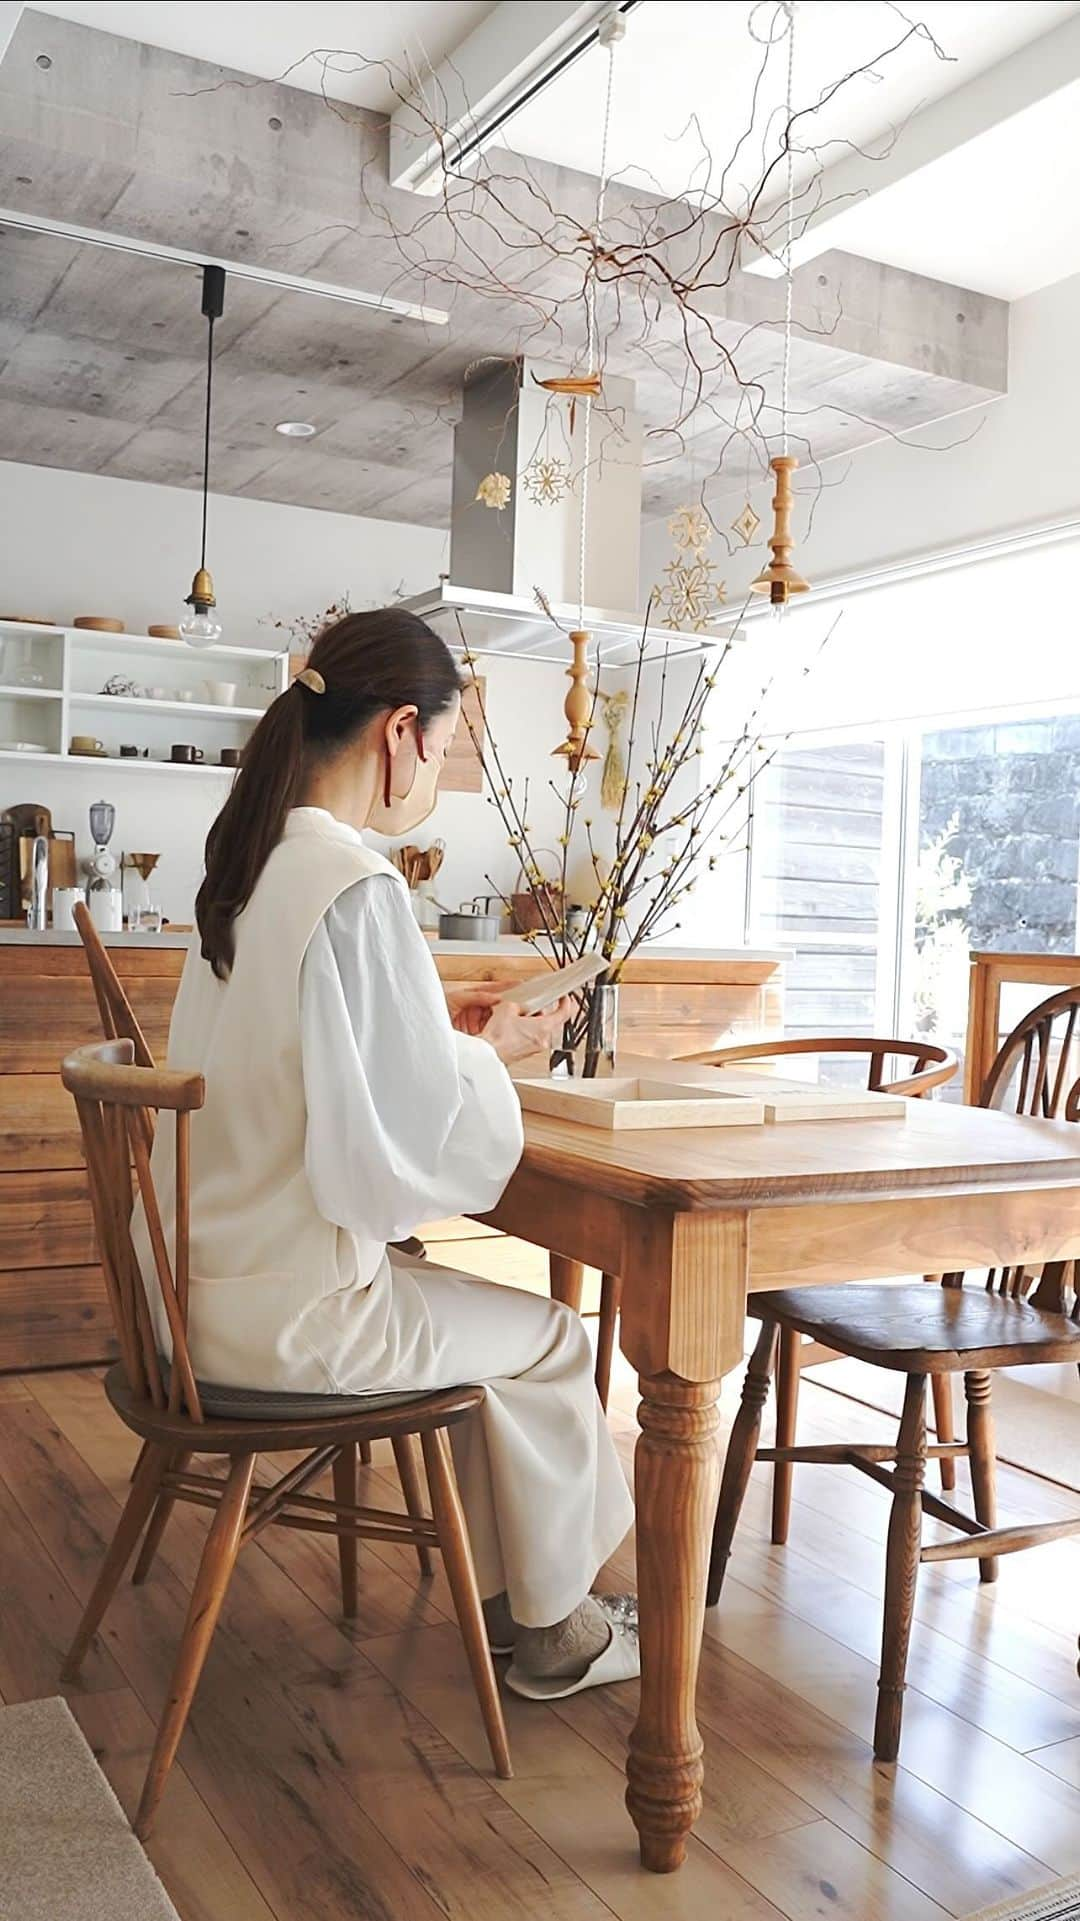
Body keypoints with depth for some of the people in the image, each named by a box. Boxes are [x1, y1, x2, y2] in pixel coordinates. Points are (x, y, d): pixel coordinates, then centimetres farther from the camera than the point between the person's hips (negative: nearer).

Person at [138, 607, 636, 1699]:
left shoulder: (249, 863, 5)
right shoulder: (358, 888, -23)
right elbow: (423, 1143, -23)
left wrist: (440, 1026, 11)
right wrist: (493, 1052, -5)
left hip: (202, 1282, 9)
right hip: (285, 1318, -9)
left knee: (487, 1318, 23)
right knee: (546, 1341, 12)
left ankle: (504, 1596, 35)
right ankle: (554, 1631, 31)